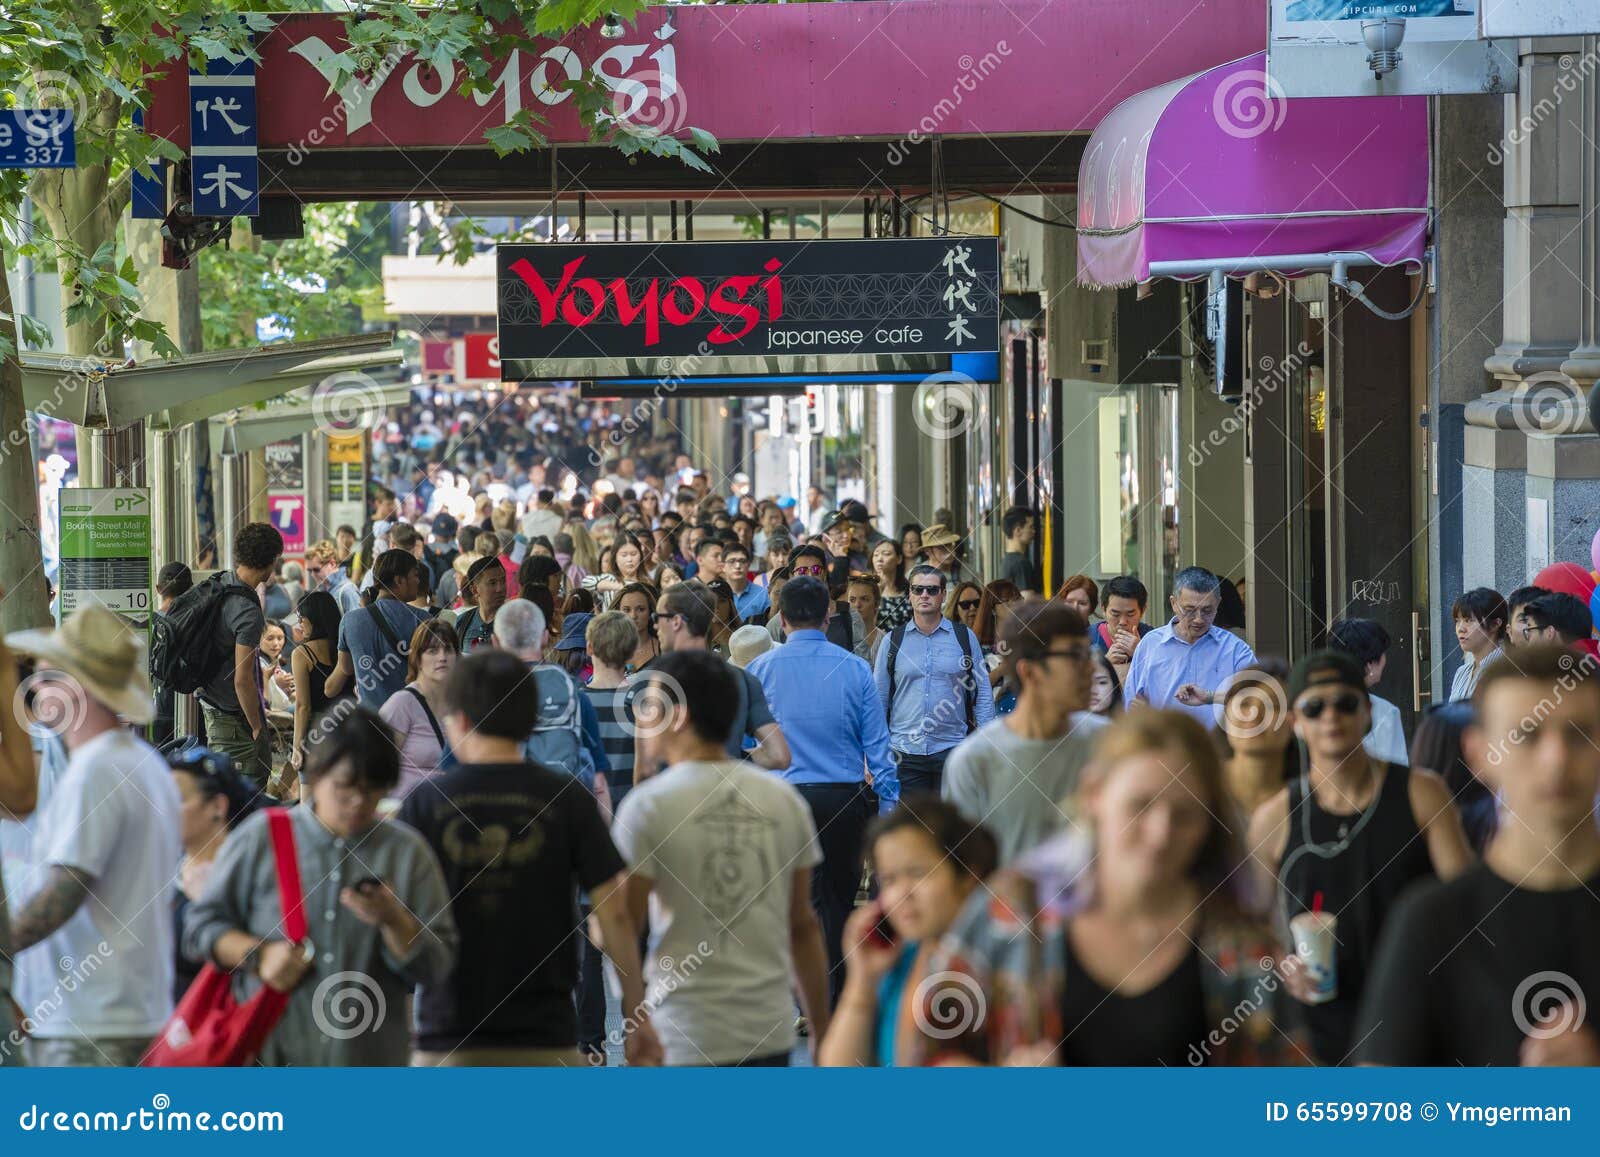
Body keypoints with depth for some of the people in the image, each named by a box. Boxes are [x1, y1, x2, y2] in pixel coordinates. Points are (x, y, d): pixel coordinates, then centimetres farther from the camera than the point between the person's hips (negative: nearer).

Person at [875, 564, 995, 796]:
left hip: (952, 750, -1)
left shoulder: (965, 638, 6)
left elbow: (984, 695, 7)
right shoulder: (892, 641, 7)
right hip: (904, 751, 1)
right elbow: (879, 698, 10)